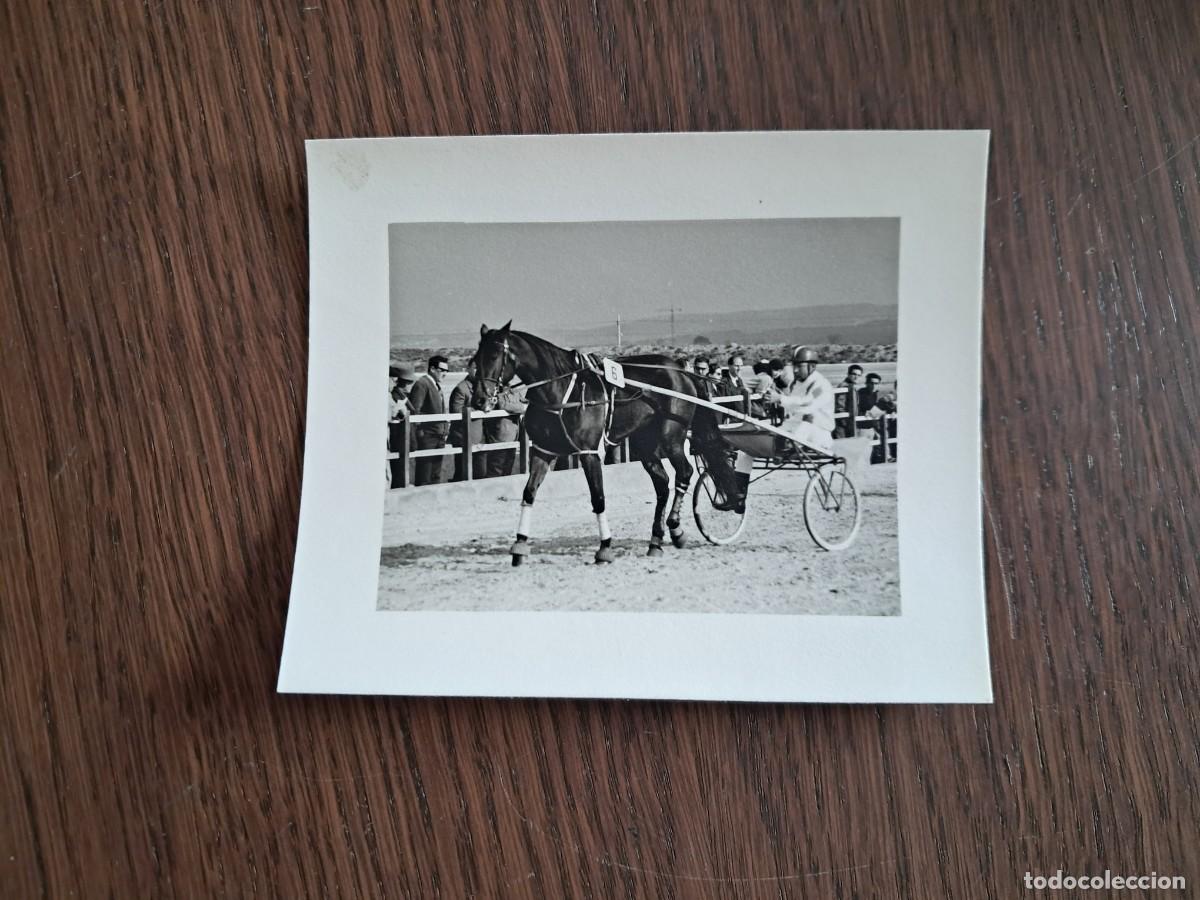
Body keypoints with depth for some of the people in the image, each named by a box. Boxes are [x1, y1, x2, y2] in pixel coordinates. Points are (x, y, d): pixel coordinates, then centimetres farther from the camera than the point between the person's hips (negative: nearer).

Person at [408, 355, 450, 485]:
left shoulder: (436, 385, 17)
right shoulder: (422, 384, -12)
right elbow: (415, 410, -17)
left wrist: (445, 427, 14)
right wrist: (419, 432, -17)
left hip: (439, 436, 9)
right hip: (427, 436, -9)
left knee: (436, 475, 14)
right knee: (424, 476, -3)